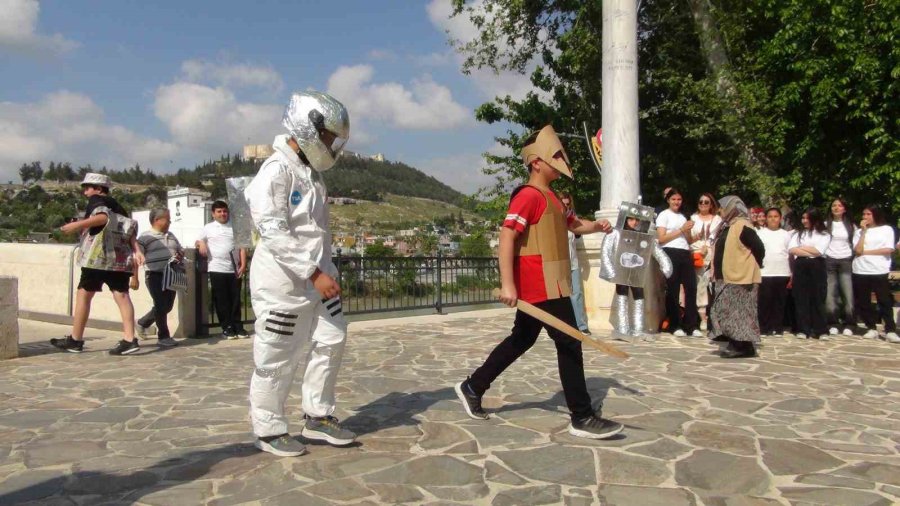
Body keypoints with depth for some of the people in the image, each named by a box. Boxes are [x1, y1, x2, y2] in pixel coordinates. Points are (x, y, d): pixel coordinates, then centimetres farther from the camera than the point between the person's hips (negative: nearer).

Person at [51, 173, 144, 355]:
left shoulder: (96, 201, 3)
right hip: (120, 258, 6)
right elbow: (130, 228, 12)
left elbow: (103, 218, -18)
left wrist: (78, 224, -23)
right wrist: (136, 251, 3)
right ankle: (129, 340, -10)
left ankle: (75, 340, 10)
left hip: (98, 257, -6)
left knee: (83, 294, 5)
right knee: (122, 295, -1)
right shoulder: (117, 207, 23)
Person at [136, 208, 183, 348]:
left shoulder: (171, 236, 18)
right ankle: (163, 336, 7)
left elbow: (181, 251, 27)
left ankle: (143, 322, 32)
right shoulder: (145, 237, -4)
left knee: (168, 306, 9)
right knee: (161, 305, -5)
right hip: (155, 275, -7)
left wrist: (180, 257, 3)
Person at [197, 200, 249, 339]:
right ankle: (227, 328, 7)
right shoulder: (208, 228, 8)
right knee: (221, 300, 2)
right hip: (217, 269, -1)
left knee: (235, 299, 5)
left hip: (234, 269, 1)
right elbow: (198, 241, 16)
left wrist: (243, 265, -3)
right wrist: (201, 243, -9)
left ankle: (238, 327, 12)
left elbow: (242, 247, 7)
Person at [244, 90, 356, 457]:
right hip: (282, 281, -9)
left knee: (331, 340, 8)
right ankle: (268, 430, 18)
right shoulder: (276, 171, -16)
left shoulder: (312, 173, 12)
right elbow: (275, 234, -23)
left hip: (316, 278, 9)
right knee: (277, 358, 2)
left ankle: (318, 417, 22)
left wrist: (325, 271, 16)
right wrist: (315, 274, -24)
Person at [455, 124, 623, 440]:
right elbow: (506, 236, -22)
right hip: (541, 286, -11)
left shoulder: (550, 197, 18)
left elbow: (572, 224, 31)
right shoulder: (529, 195, -14)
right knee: (570, 344, -6)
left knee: (521, 340, 16)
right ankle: (582, 418, 2)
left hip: (545, 286, 11)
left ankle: (472, 388, 25)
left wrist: (595, 226, 8)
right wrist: (507, 284, -29)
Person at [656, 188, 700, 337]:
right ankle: (675, 326, 3)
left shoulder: (682, 217, 23)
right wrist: (681, 230, -9)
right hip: (671, 254, -6)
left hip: (685, 254, 6)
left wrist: (688, 231, 0)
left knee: (691, 287, -1)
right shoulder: (663, 215, 4)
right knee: (673, 290, -3)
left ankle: (691, 325, 2)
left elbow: (688, 240, 21)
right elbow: (661, 238, -7)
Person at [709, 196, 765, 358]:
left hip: (740, 279, -10)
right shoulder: (726, 226, 16)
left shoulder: (742, 226, -13)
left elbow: (759, 248, -16)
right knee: (729, 313, 11)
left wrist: (751, 269, -9)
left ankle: (745, 346, 0)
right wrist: (717, 272, 12)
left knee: (740, 313, -5)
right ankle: (735, 345, 17)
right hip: (726, 278, 10)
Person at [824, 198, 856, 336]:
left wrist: (854, 260, 2)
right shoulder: (826, 224, 9)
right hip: (829, 261, 0)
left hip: (846, 261, 0)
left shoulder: (850, 225, 11)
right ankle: (833, 324, 2)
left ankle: (848, 325, 0)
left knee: (848, 293, -5)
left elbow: (855, 244, 11)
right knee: (830, 293, -3)